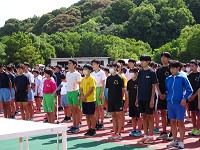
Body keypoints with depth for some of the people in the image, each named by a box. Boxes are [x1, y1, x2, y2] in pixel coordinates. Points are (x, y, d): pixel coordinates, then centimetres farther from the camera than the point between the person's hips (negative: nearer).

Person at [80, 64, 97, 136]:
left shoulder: (92, 79, -9)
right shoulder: (83, 79, 13)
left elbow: (91, 89, -15)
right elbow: (81, 88, 12)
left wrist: (84, 96, -17)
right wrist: (82, 96, -6)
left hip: (91, 100, -7)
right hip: (84, 100, 7)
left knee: (91, 115, -2)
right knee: (87, 115, 9)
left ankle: (93, 130, 5)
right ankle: (89, 129, 17)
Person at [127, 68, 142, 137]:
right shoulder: (129, 82, 10)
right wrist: (127, 101, 12)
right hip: (131, 102, 7)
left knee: (138, 117, 0)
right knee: (133, 117, 11)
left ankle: (139, 131, 6)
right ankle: (134, 130, 19)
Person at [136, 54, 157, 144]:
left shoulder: (152, 72, -7)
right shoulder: (140, 72, 10)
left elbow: (153, 86, -9)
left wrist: (152, 99, -13)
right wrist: (137, 98, 10)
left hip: (148, 98, -6)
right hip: (141, 98, 6)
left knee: (150, 116, 1)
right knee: (144, 116, 10)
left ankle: (150, 137, 7)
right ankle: (145, 136, 16)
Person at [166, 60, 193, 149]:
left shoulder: (182, 78, -5)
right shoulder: (168, 79, 9)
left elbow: (189, 90, -5)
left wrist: (185, 98, -15)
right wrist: (167, 98, 9)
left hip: (179, 103, -5)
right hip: (170, 103, 5)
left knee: (180, 122, 0)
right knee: (172, 122, 10)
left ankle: (181, 142, 5)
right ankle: (174, 140, 20)